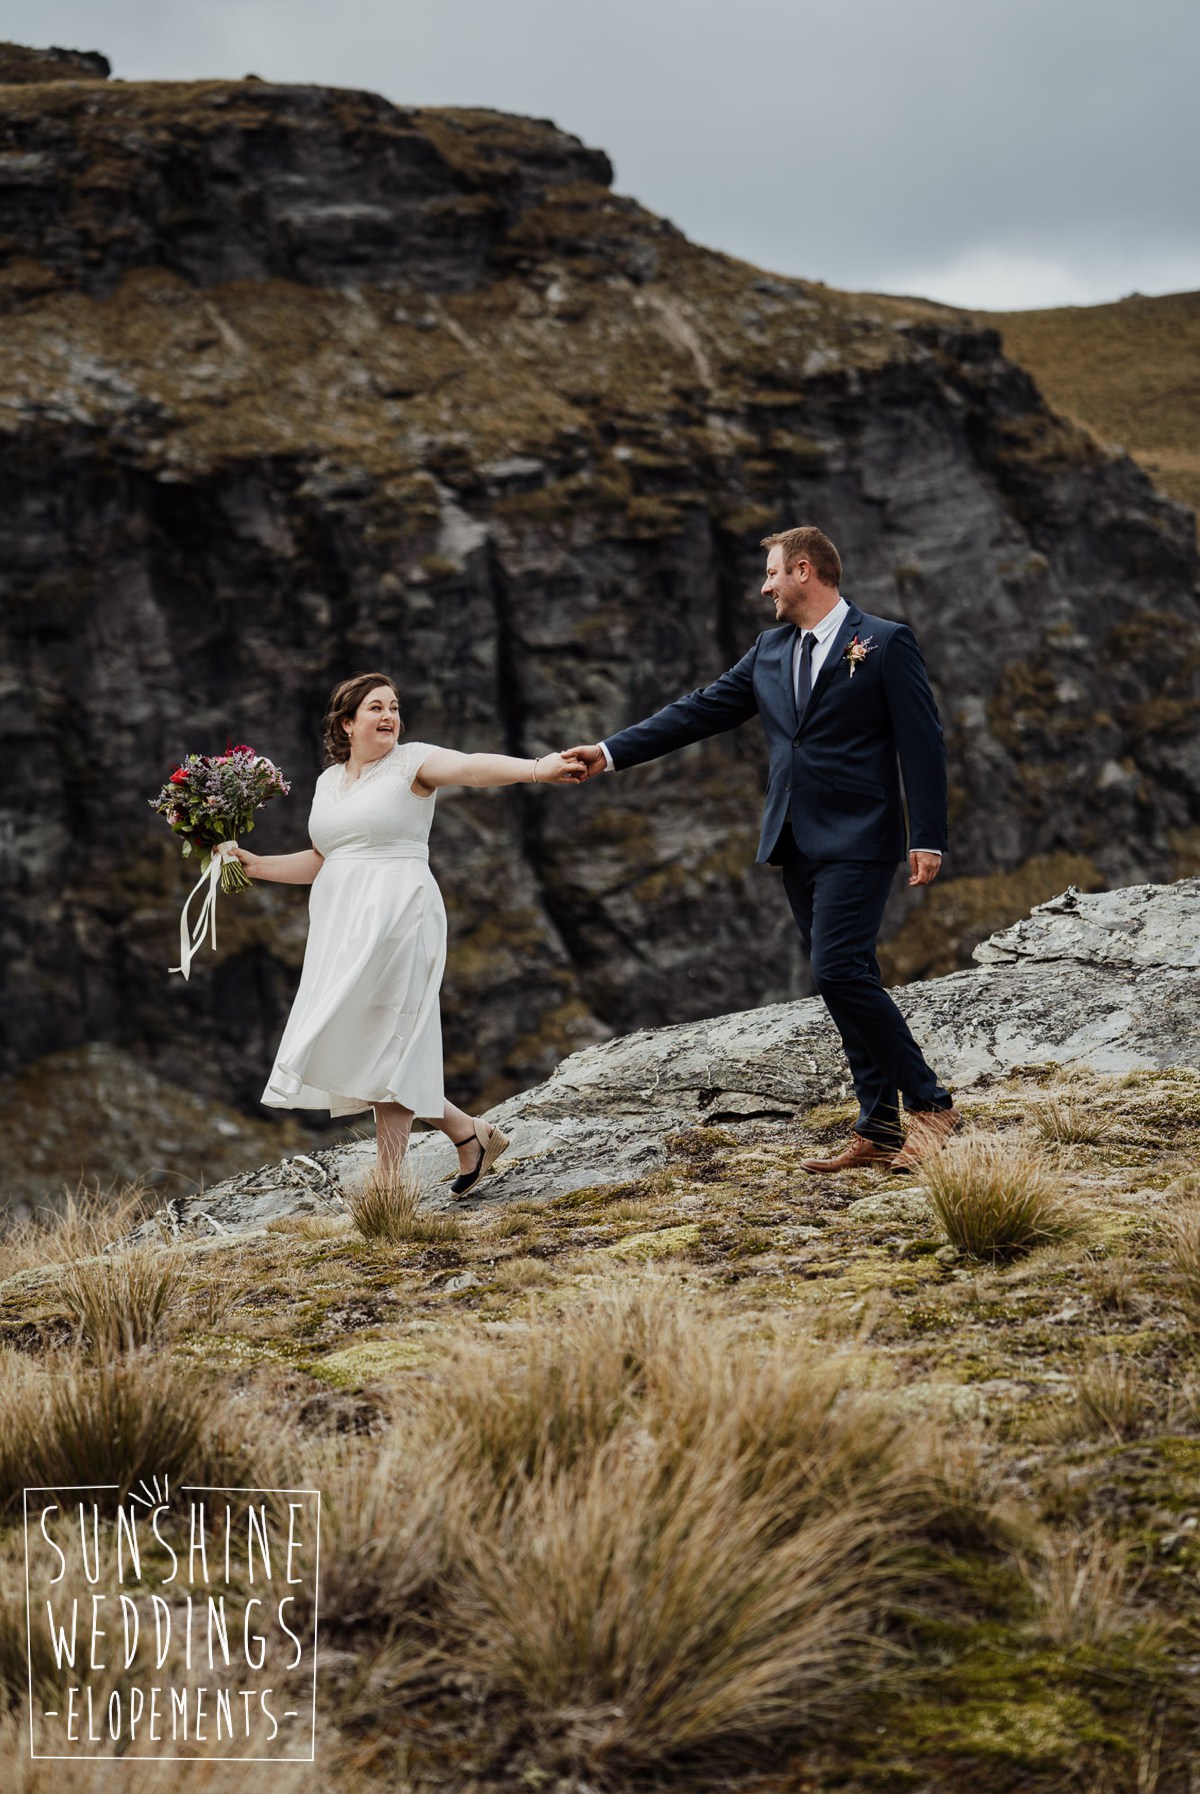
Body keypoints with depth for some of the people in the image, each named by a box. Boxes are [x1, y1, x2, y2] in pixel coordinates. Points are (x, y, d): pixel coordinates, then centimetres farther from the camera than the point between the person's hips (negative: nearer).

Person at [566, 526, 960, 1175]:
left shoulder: (886, 643, -5)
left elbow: (922, 745, -8)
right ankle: (878, 1131, 10)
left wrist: (929, 840, -14)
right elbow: (701, 710, 15)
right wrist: (611, 751, 9)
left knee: (839, 971, -18)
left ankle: (930, 1103, -8)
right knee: (848, 983, 7)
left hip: (855, 842, -7)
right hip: (797, 846, 7)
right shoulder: (771, 650, 14)